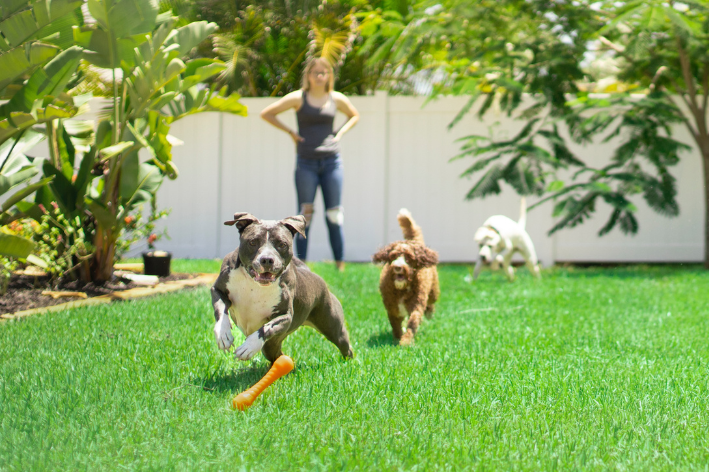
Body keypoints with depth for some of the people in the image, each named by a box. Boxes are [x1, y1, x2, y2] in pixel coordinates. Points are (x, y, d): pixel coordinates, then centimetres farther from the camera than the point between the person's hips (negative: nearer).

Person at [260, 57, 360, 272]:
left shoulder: (337, 99, 7)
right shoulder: (298, 98, 0)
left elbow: (354, 116, 26)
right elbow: (266, 113, 3)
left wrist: (339, 133, 9)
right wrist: (290, 131, -3)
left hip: (331, 162, 2)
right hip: (306, 163, -2)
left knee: (334, 214, 3)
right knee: (304, 215, -2)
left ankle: (340, 265, 8)